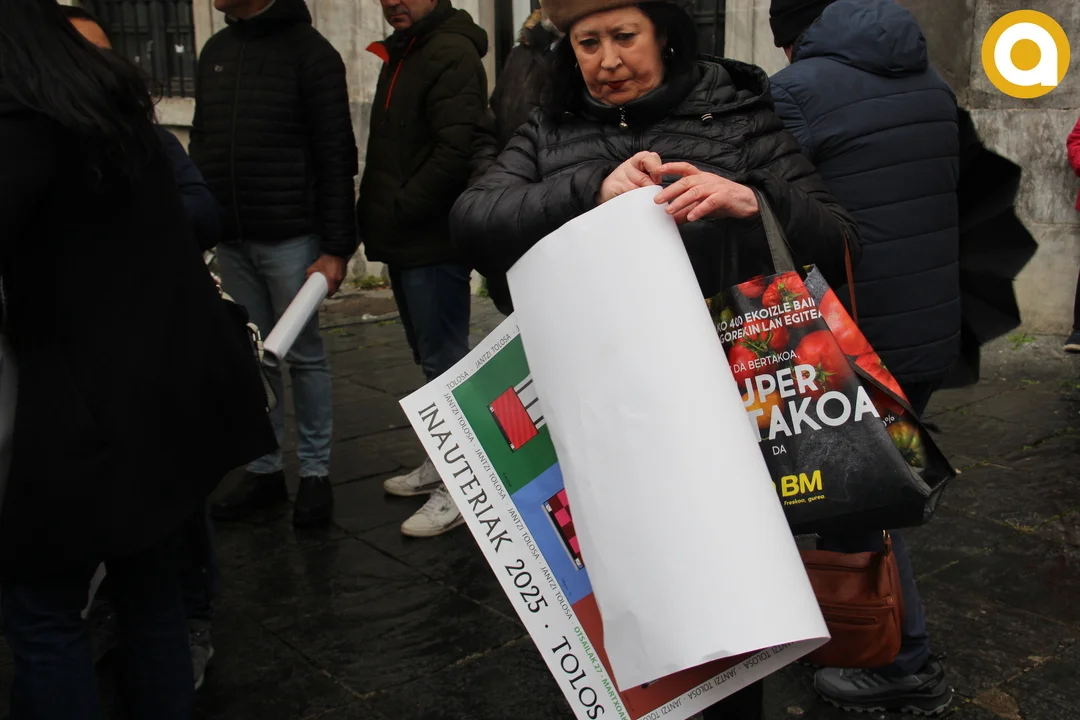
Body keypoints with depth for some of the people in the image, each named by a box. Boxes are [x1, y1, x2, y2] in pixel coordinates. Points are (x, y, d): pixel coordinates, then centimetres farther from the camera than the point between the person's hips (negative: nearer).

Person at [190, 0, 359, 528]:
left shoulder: (308, 51, -5)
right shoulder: (214, 52, 13)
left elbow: (336, 157, -9)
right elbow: (201, 146, 17)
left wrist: (336, 247, -13)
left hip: (290, 238, -6)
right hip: (230, 241, 6)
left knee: (303, 356, 4)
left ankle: (315, 473, 16)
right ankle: (264, 469, 22)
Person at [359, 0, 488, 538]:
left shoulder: (451, 54, -13)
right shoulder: (400, 55, 19)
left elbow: (457, 150, -24)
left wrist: (397, 211, -17)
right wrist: (376, 214, 12)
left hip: (434, 241, -10)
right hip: (405, 242, 10)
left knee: (444, 361, -4)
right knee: (431, 357, 17)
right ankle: (442, 466, 29)